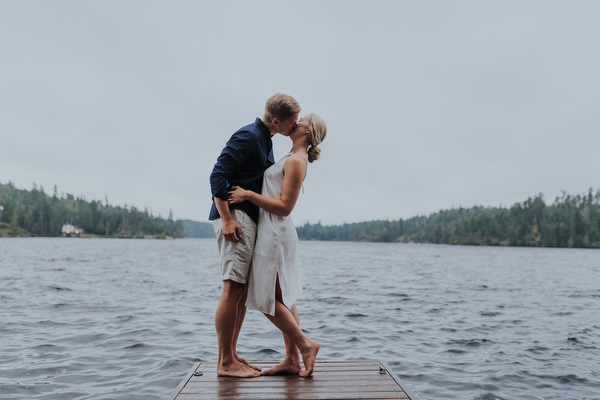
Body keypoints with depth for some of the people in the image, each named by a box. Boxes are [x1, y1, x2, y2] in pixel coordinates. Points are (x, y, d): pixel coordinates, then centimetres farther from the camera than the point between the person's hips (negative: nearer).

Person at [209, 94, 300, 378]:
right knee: (233, 289, -10)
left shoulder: (266, 140, 20)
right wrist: (227, 219, -23)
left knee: (244, 291, 10)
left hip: (251, 218, 10)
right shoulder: (248, 136, -10)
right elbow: (217, 175, -17)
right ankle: (225, 363, -1)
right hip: (235, 215, -10)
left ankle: (232, 356, 19)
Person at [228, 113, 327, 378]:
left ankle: (305, 344, 7)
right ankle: (292, 360, 14)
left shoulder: (296, 161, -13)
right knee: (283, 299, 9)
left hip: (275, 234, -10)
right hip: (276, 233, 10)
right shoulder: (292, 159, 16)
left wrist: (248, 194, -16)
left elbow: (284, 207, -18)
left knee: (268, 299, -3)